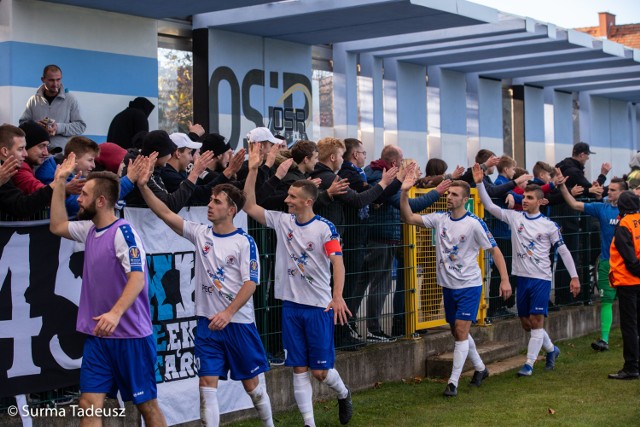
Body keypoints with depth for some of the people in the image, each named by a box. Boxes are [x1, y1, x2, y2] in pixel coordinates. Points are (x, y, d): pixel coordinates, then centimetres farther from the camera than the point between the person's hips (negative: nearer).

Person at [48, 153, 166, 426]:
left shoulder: (123, 231, -15)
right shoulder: (89, 229, 9)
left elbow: (137, 278, -24)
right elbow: (57, 226, 26)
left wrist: (116, 313, -38)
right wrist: (60, 183, 18)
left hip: (130, 335, -7)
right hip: (98, 336, 7)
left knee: (146, 404, 4)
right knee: (89, 404, 0)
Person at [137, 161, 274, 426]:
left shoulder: (244, 242, -7)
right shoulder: (200, 234, 3)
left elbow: (250, 282, -12)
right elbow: (166, 214, -4)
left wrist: (228, 313, -22)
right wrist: (143, 186, -15)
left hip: (238, 322, -3)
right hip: (208, 322, 3)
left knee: (251, 382, 10)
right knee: (207, 383, -3)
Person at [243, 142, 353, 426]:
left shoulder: (325, 228, -10)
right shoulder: (282, 221, 3)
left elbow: (338, 262, -16)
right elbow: (249, 206, 0)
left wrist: (337, 297, -30)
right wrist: (253, 169, -8)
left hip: (319, 307, -4)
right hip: (291, 306, 4)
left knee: (320, 370, 2)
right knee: (299, 369, 4)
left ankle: (343, 395, 34)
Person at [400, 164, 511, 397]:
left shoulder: (474, 223, -14)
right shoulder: (440, 218, -1)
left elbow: (494, 250, -8)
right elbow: (409, 218, -7)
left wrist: (505, 279, -13)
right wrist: (404, 192, -20)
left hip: (469, 285, -6)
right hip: (448, 285, 6)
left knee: (461, 332, -10)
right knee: (458, 332, 15)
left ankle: (453, 382, -4)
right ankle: (480, 368, 35)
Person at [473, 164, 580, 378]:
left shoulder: (549, 225, -4)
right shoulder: (515, 217, 3)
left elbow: (563, 251, 1)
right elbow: (490, 206, -3)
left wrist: (574, 276, -3)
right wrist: (479, 183, -14)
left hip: (541, 278, -4)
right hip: (522, 277, 4)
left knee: (536, 321, -6)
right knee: (526, 323, 10)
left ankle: (529, 364, 0)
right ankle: (551, 349, 34)